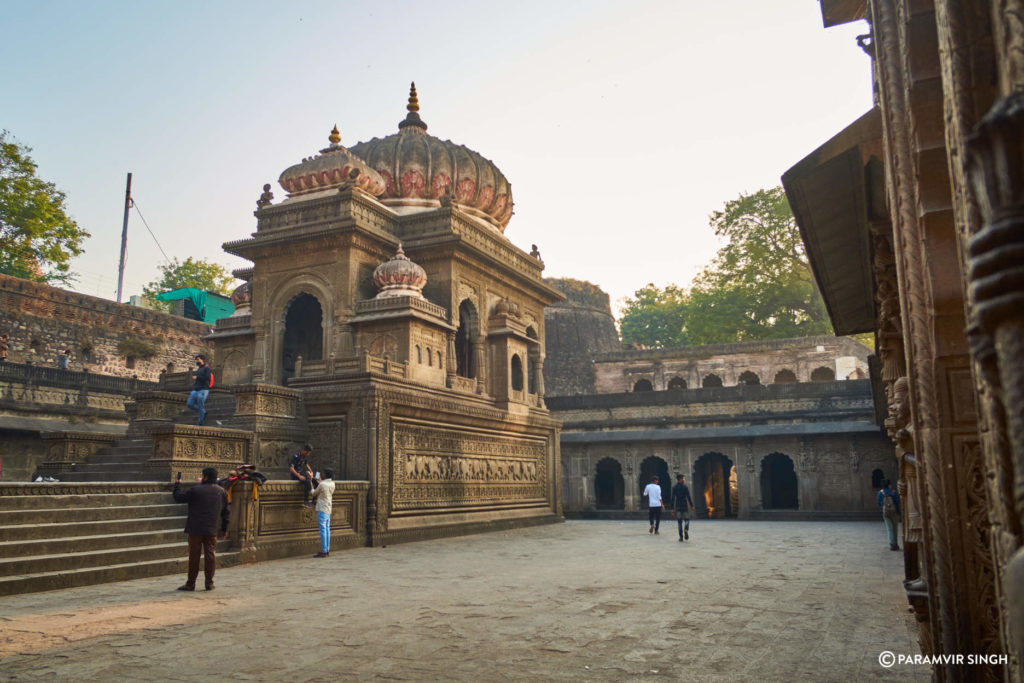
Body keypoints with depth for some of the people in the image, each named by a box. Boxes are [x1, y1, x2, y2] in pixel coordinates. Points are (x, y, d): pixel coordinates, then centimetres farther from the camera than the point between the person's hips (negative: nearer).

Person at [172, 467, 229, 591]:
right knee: (210, 555, 7)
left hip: (196, 529, -3)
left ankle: (190, 583, 11)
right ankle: (209, 583, 8)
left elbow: (178, 498, 1)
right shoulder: (222, 492, 6)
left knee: (194, 556, 4)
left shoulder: (196, 490, -9)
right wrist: (224, 529, 21)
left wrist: (177, 484, 17)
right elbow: (225, 512, 11)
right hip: (212, 530, 3)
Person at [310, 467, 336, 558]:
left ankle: (323, 551, -6)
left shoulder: (322, 484, -17)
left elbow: (314, 493, -3)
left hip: (322, 509, -8)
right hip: (328, 509, 8)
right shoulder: (332, 484, 4)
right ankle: (327, 550, 15)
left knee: (323, 530, -7)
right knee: (327, 529, 11)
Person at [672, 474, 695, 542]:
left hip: (678, 506, 2)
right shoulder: (685, 487, -5)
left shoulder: (674, 488, 2)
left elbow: (673, 498, 0)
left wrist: (672, 508, 2)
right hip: (685, 506, -2)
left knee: (679, 522, 7)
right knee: (687, 519, 10)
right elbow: (688, 497, -10)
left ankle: (681, 536, 3)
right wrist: (692, 505, -4)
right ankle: (686, 529, -18)